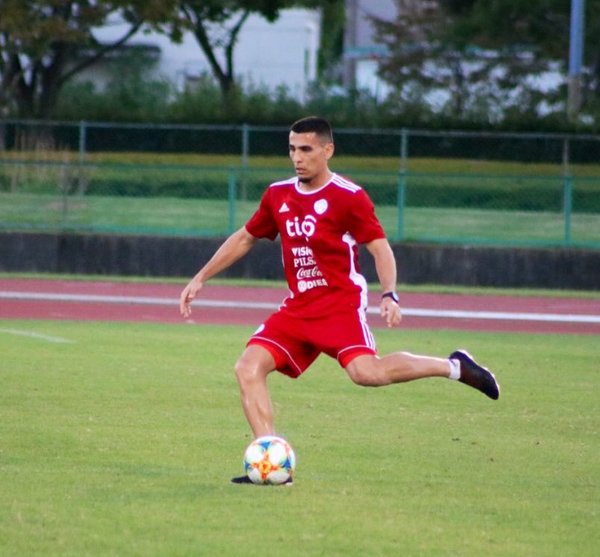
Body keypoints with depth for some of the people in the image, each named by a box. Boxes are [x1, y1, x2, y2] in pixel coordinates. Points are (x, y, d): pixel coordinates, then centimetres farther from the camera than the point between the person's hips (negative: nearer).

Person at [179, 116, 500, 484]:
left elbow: (380, 247, -10)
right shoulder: (278, 196, 11)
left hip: (341, 302, -6)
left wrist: (390, 296, -26)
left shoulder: (348, 197, -7)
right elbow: (245, 239, 23)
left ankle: (454, 367, -9)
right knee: (248, 368, -11)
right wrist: (200, 279, 20)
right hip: (298, 308, 6)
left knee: (365, 372, -29)